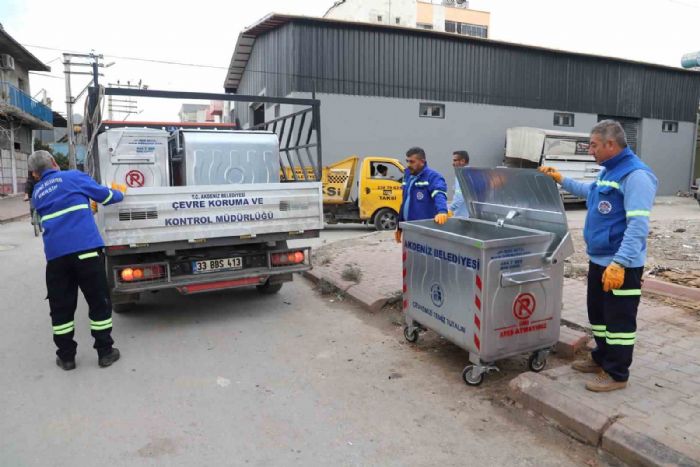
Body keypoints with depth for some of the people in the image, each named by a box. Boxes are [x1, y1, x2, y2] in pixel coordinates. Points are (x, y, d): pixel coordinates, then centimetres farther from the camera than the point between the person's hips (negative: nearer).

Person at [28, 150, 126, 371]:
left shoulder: (37, 193, 20)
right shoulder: (73, 177, 6)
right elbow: (104, 195, 11)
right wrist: (120, 194, 31)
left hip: (55, 254, 4)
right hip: (85, 248, -4)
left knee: (61, 307, 13)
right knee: (99, 302, 6)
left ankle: (66, 356, 20)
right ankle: (105, 352, 12)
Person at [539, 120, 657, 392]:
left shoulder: (636, 175, -19)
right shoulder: (608, 171, 12)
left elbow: (638, 225, -27)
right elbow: (590, 192, 35)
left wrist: (619, 263, -32)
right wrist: (561, 180, 31)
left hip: (622, 264, -10)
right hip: (599, 259, 10)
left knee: (619, 320, 3)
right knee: (597, 313, 20)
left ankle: (617, 374, 16)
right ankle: (602, 359, 36)